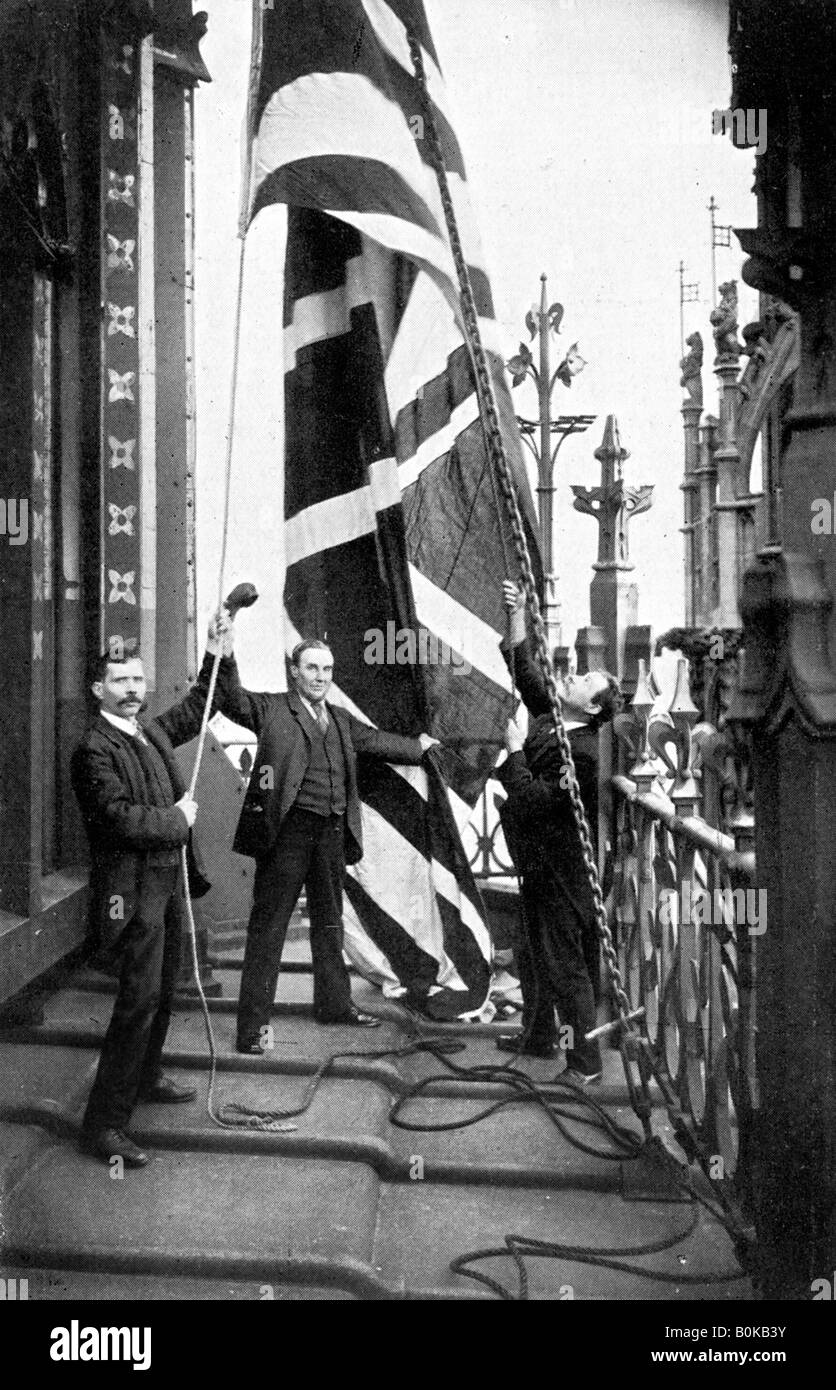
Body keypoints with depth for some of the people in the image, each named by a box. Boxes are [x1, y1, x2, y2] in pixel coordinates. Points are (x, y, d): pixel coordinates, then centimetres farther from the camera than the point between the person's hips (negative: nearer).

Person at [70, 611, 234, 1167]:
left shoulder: (153, 731, 8)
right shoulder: (94, 750, -17)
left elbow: (198, 707, 23)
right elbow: (119, 818, -25)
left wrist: (216, 654, 13)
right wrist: (177, 819, -13)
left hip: (169, 878, 9)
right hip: (132, 887, -9)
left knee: (163, 989, 20)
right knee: (140, 998, -9)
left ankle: (146, 1077, 40)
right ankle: (104, 1123, -1)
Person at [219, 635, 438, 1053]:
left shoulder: (341, 721, 17)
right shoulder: (271, 710, -1)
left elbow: (377, 741, 29)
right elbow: (232, 699, -15)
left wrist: (417, 747, 41)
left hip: (331, 832, 6)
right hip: (287, 830, -6)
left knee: (329, 921, 19)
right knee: (268, 926, -2)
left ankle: (333, 1003, 35)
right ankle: (253, 1024, 5)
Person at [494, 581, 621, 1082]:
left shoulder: (582, 754, -24)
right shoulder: (548, 719, 1)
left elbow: (535, 801, -28)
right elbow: (527, 674, 11)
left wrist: (513, 751, -22)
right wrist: (518, 619, 4)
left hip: (559, 871, -9)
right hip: (539, 864, 9)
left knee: (566, 964, 0)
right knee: (533, 953, 22)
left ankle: (586, 1060, 13)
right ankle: (539, 1034, 40)